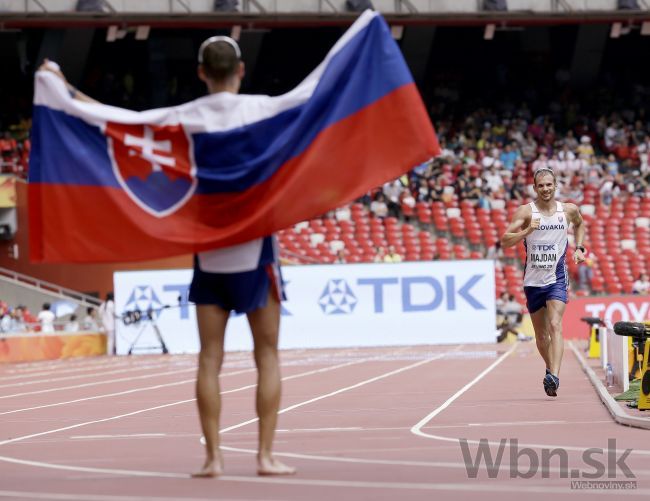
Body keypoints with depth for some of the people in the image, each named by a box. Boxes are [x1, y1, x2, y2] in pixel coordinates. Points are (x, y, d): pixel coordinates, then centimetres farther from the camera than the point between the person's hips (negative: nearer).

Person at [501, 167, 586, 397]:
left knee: (555, 325, -20)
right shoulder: (525, 211, -6)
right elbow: (505, 242, -13)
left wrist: (579, 248, 11)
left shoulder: (569, 210, 1)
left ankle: (554, 376, -32)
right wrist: (527, 230, -28)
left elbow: (580, 224, 26)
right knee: (541, 334, 12)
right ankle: (550, 369, 35)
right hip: (533, 281, 1)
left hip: (557, 279, -1)